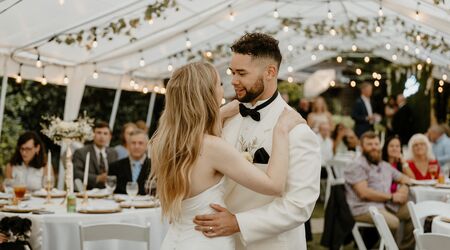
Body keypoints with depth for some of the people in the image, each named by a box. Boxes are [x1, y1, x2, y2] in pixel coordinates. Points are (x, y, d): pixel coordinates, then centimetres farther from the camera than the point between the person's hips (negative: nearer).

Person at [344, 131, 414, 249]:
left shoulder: (384, 165, 20)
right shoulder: (357, 166, -6)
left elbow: (404, 178, 30)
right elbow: (364, 193, -16)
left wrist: (404, 188, 4)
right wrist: (392, 197, -12)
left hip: (387, 204, 8)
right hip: (364, 208, -8)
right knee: (393, 221, -31)